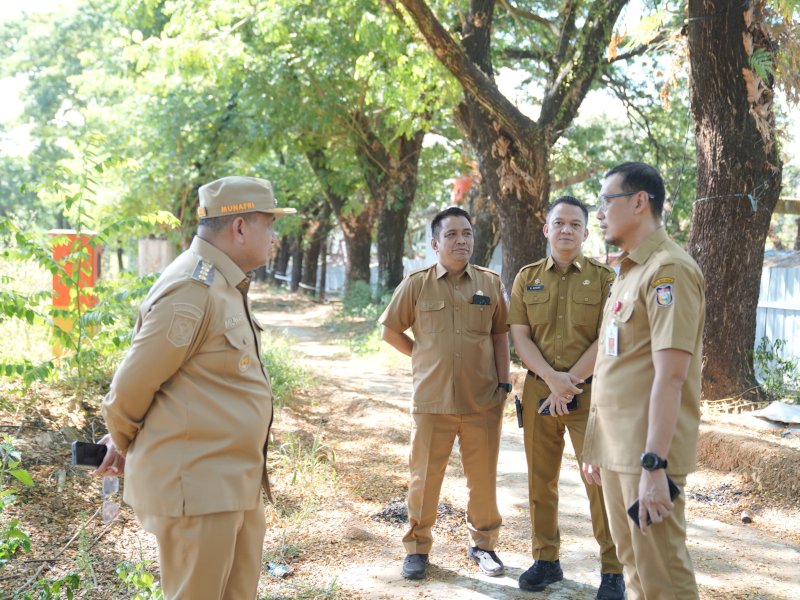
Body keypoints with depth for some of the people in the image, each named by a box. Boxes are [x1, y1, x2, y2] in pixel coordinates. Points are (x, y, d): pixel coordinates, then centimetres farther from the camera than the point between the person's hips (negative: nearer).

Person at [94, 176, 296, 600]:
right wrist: (125, 445, 4)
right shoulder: (192, 290, -19)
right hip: (195, 486, -9)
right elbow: (132, 384, -14)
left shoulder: (225, 286, 13)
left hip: (234, 483, 9)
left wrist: (128, 441, 16)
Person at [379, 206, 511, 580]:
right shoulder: (416, 284, -1)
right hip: (432, 399, -1)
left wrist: (504, 382, 4)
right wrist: (424, 356, 5)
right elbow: (390, 331, 9)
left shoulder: (490, 283, 4)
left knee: (483, 477, 8)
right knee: (424, 477, 6)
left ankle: (482, 543, 26)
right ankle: (417, 547, 20)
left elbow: (500, 335, 10)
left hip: (483, 399, 1)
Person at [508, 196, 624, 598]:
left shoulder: (603, 278, 0)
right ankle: (546, 561, 21)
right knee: (541, 479, 9)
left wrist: (570, 380, -13)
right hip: (538, 390, 3)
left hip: (590, 393, -3)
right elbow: (519, 336, 1)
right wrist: (551, 378, -13)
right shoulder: (527, 278, 7)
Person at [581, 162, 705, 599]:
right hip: (616, 447, 9)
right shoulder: (628, 272, 16)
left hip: (646, 452, -9)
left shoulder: (668, 270, -14)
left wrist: (654, 464, -25)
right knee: (632, 563, 16)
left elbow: (670, 375, -21)